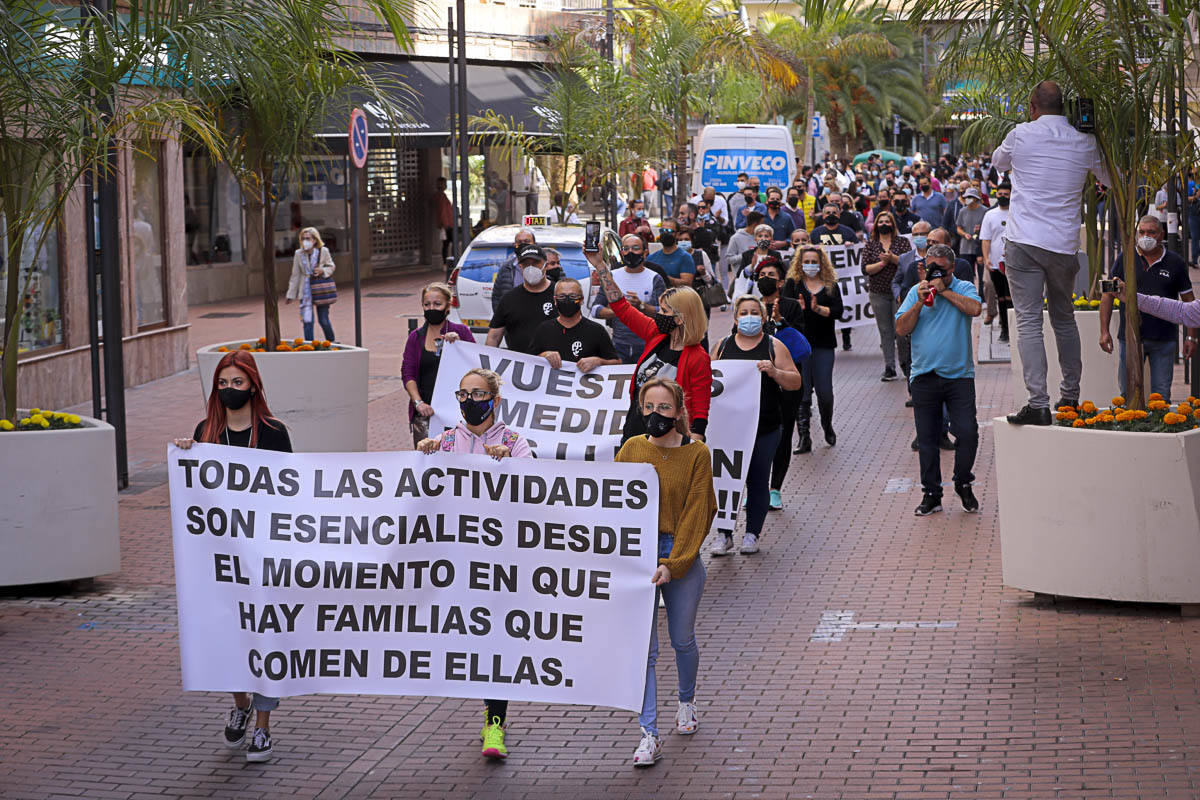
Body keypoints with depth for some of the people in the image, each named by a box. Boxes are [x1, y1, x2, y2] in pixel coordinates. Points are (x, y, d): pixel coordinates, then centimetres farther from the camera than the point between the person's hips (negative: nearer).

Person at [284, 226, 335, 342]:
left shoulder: (323, 251, -6)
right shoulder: (298, 254, -2)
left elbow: (331, 266, 9)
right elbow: (295, 276, 4)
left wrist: (323, 271, -15)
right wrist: (290, 294, 5)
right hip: (306, 291, 1)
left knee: (324, 320, 4)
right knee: (307, 321, -4)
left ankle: (332, 342, 28)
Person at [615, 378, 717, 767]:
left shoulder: (696, 453, -5)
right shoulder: (632, 450, 3)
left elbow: (696, 513, -8)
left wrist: (672, 565, -15)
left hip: (682, 556, -1)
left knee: (683, 640, 14)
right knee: (644, 648, -5)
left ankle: (687, 702, 43)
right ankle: (649, 735, -6)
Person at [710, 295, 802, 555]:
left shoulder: (774, 346, 5)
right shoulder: (723, 346, 12)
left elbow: (795, 382, 2)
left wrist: (774, 372, -15)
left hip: (765, 427, -1)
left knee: (758, 480, 2)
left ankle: (752, 534, 11)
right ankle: (725, 535, 5)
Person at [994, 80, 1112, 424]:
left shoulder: (1022, 134, -2)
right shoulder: (1085, 141, 3)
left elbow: (998, 160, 19)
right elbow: (1112, 179, 20)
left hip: (1023, 243, -3)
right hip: (1064, 244, 3)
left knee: (1028, 322, -6)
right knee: (1064, 318, 20)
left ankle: (1038, 403, -15)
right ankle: (1070, 394, 26)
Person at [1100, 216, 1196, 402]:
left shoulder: (1175, 262, 5)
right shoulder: (1125, 259, 5)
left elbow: (1189, 300, 10)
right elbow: (1108, 295, 7)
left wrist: (1191, 337, 4)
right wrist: (1104, 331, -2)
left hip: (1164, 339, 0)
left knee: (1161, 394, 1)